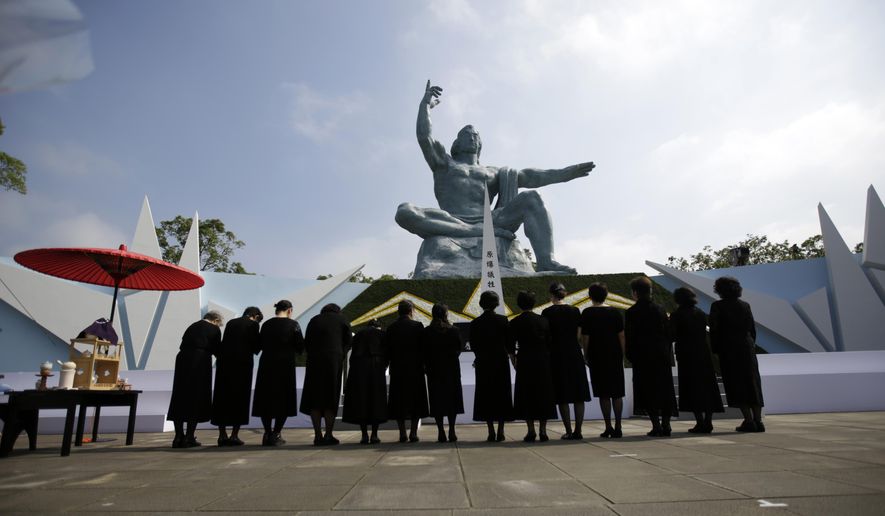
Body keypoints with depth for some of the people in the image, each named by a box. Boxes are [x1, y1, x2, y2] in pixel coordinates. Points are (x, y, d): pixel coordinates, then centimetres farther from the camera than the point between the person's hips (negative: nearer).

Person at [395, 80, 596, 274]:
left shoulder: (492, 172, 31)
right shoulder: (444, 162, 26)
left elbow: (525, 176, 18)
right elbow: (424, 137, 10)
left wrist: (563, 173, 8)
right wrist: (425, 105, 10)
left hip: (487, 222, 3)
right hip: (452, 226, -2)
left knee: (531, 198, -18)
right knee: (405, 212, -30)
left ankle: (546, 262, -39)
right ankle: (479, 232, -38)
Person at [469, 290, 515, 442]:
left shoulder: (475, 323, -3)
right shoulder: (503, 320, -5)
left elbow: (473, 345, 1)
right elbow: (510, 341, -1)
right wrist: (511, 354, 19)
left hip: (483, 363, 0)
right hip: (501, 362, 0)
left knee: (486, 395, 6)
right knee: (502, 394, 9)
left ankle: (491, 432, 4)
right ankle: (500, 432, 9)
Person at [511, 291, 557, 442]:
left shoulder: (515, 322, -3)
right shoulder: (543, 320, 1)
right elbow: (549, 342, 5)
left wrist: (514, 361, 13)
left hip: (524, 362, -2)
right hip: (543, 361, 2)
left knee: (526, 395, 5)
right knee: (544, 394, 9)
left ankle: (531, 431, 5)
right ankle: (542, 430, 8)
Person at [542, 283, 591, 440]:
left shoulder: (547, 312, -6)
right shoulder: (575, 310, 1)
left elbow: (546, 337, -3)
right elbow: (579, 336, 3)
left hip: (557, 355, -2)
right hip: (575, 354, 2)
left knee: (562, 397, 5)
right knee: (579, 395, 8)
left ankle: (569, 431, 6)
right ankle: (578, 431, 8)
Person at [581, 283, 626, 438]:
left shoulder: (587, 313, -5)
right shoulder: (615, 312, 3)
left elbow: (585, 338, -6)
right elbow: (621, 335, 3)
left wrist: (586, 356, 4)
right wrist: (622, 355, 10)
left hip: (597, 357, -3)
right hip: (615, 356, 3)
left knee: (604, 395, 2)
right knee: (617, 394, 8)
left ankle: (609, 427, 2)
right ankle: (618, 428, 9)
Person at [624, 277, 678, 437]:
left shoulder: (631, 312, -7)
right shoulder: (659, 309, 5)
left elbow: (629, 336, -7)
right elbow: (667, 332, 7)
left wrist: (631, 356, 3)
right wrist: (667, 352, 14)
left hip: (643, 357, -4)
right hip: (662, 356, 4)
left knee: (648, 391, 2)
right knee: (664, 389, 11)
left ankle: (656, 426, -1)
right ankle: (666, 425, 13)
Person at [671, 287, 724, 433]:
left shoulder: (676, 315, -9)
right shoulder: (701, 313, 8)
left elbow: (672, 336, -11)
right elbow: (705, 332, 11)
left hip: (687, 356, -5)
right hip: (704, 354, 5)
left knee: (692, 389, -1)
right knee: (707, 387, 10)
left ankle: (700, 422, -3)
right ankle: (708, 421, 12)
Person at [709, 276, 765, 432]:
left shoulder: (717, 306, -6)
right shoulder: (745, 305, 7)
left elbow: (714, 330, -9)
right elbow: (753, 328, 9)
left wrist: (715, 349, 1)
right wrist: (751, 346, 18)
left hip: (729, 350, -5)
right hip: (747, 349, 5)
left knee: (736, 386, 0)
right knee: (753, 384, 10)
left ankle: (749, 421, -3)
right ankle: (758, 420, 11)